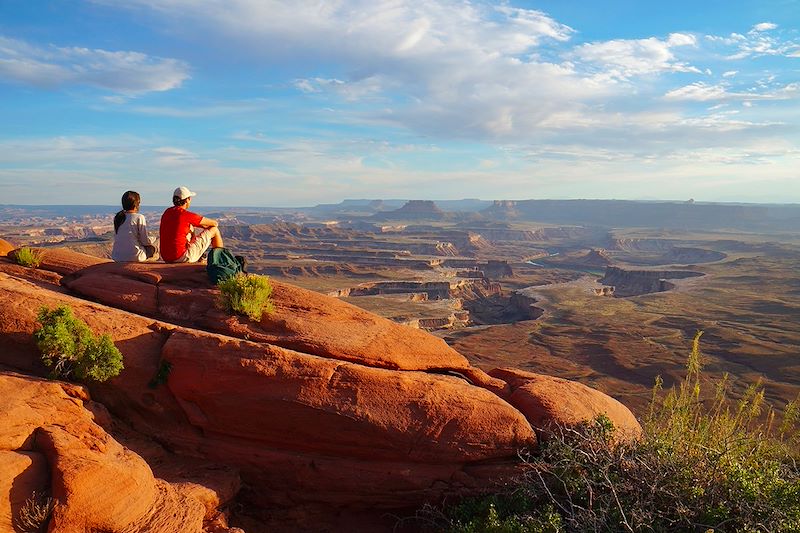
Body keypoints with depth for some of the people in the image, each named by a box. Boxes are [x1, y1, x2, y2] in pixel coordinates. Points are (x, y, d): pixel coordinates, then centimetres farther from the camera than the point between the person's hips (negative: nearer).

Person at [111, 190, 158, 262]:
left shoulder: (117, 217, 6)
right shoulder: (139, 217, -11)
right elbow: (146, 241, -10)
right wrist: (153, 239, 13)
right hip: (134, 257, -6)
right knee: (154, 246, 21)